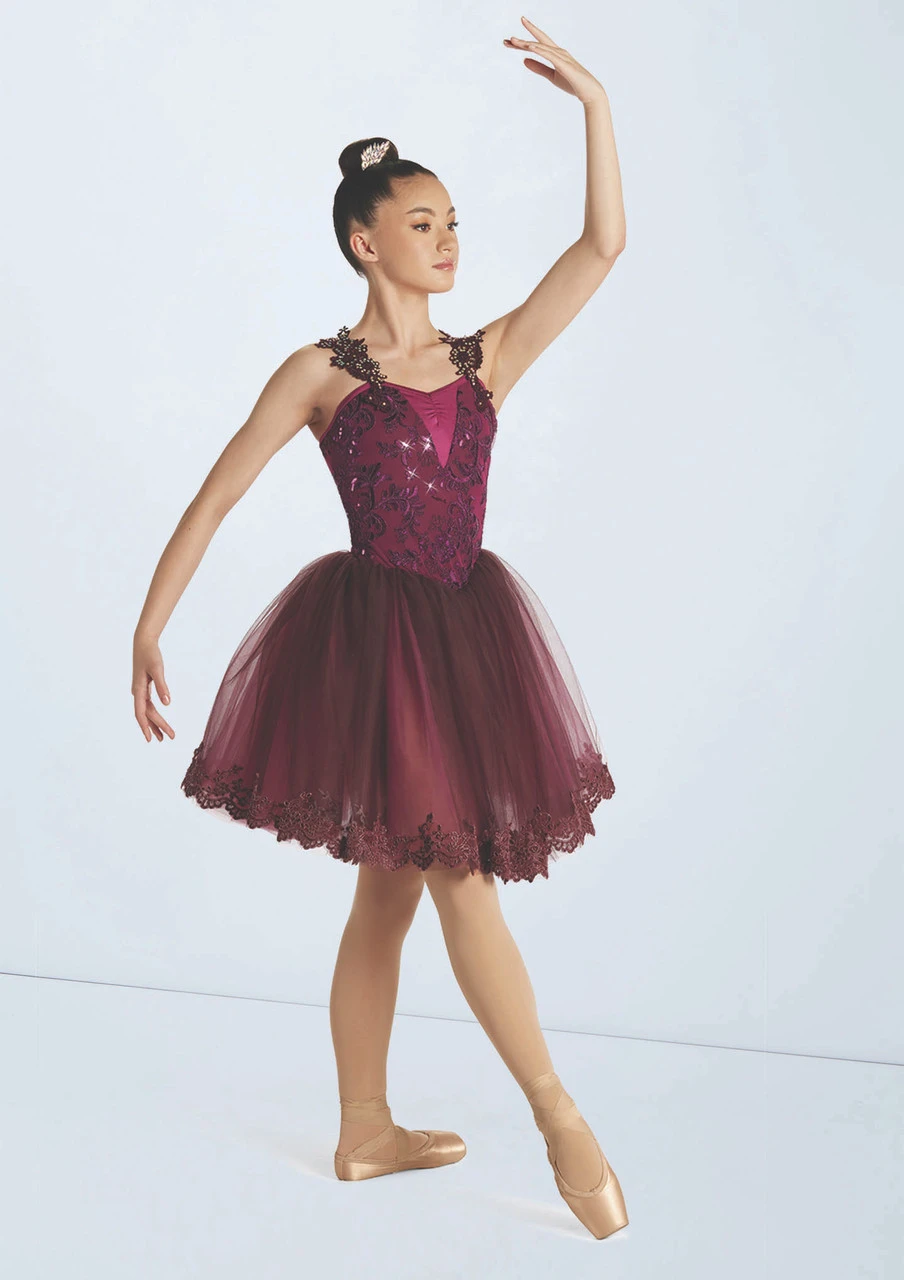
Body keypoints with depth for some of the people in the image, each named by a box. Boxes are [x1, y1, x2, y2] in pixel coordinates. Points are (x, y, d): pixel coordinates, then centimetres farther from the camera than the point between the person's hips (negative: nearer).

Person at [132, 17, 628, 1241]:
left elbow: (602, 245, 4)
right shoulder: (320, 372, -2)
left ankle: (366, 1130, 25)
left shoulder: (486, 359, 9)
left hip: (469, 633, 5)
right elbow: (213, 500, -1)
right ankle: (560, 1115, 9)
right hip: (372, 635, -5)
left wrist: (595, 103, -1)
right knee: (460, 875, -4)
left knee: (393, 887, 12)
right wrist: (148, 629, -5)